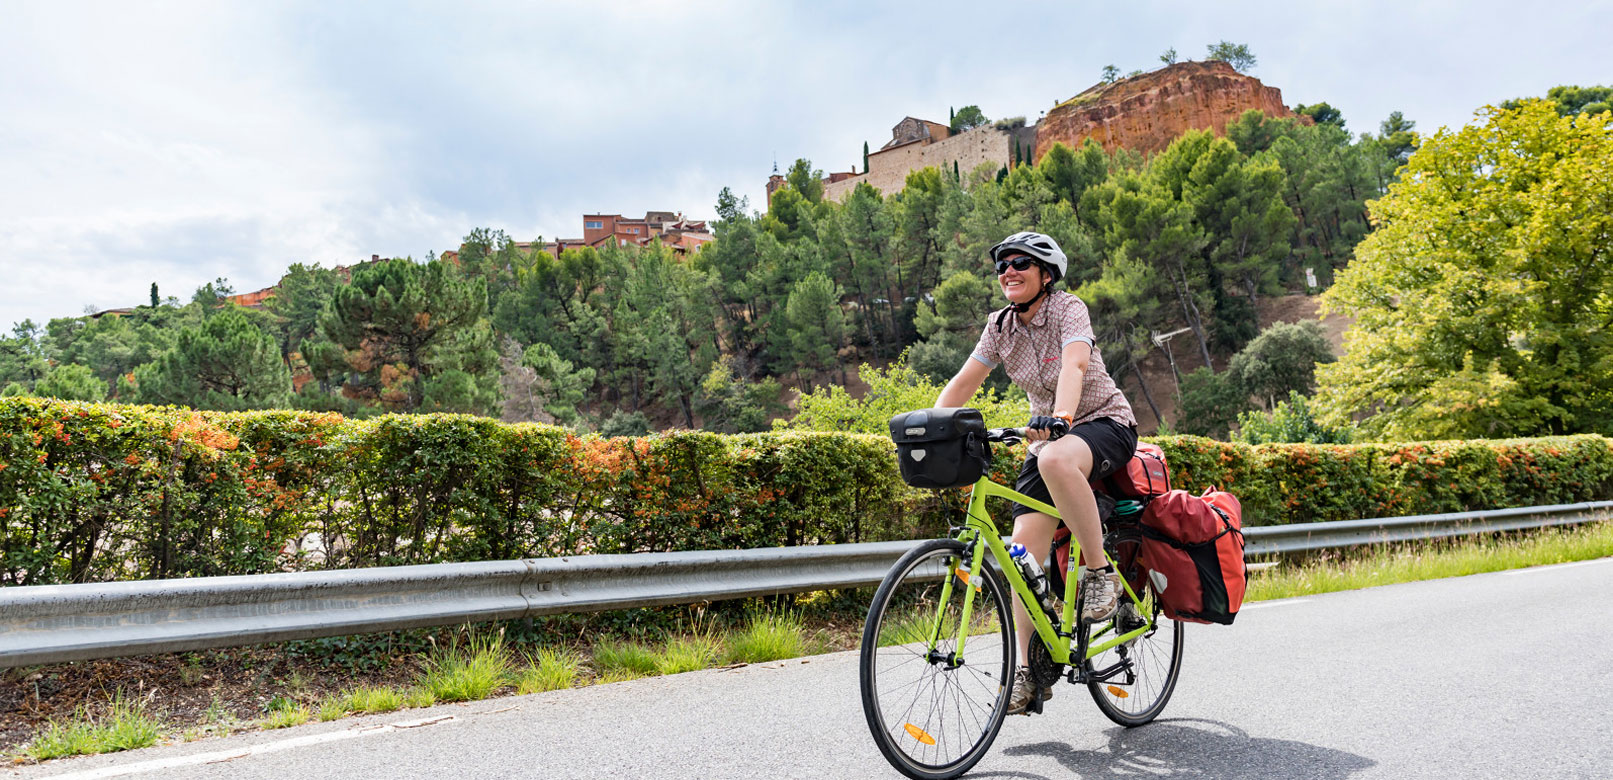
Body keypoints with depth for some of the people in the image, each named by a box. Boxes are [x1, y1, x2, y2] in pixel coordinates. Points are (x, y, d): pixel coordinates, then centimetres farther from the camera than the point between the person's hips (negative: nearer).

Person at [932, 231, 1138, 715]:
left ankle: (1101, 572, -22)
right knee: (1024, 546, -10)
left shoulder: (1068, 309, -14)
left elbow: (1074, 366, -32)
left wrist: (1060, 417, -50)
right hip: (1047, 435, 6)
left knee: (1055, 460, -41)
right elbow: (963, 383, -2)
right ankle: (1029, 670, -1)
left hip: (1105, 424, -5)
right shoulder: (1001, 326, 2)